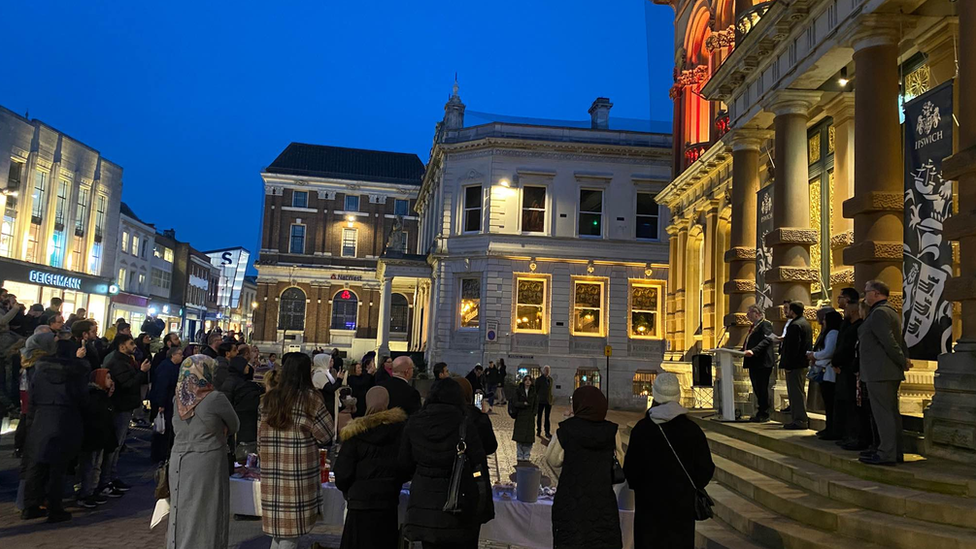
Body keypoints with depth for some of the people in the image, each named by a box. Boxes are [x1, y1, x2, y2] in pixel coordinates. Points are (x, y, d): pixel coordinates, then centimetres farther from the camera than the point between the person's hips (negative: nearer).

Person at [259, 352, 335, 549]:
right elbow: (327, 434, -4)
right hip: (300, 471, -4)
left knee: (279, 525, 13)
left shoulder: (269, 398, 6)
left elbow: (261, 437, 13)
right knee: (292, 526, 4)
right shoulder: (310, 398, -8)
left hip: (272, 470, 5)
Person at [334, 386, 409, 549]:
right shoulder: (402, 427, -5)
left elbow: (343, 473, -7)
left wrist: (348, 491, 13)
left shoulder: (355, 433, -7)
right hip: (389, 501, 2)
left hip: (361, 501, -1)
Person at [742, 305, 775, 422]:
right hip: (753, 363, 9)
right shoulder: (753, 326, 21)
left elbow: (767, 340, -22)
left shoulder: (765, 324, -8)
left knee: (762, 389, -5)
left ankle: (764, 414, 1)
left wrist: (753, 351, -32)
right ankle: (760, 413, 19)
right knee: (757, 389, 12)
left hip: (762, 363, -9)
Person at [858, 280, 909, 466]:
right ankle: (896, 452, 20)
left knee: (883, 413, -7)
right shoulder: (892, 312, 18)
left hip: (879, 373, -10)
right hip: (891, 373, 10)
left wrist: (903, 362, -12)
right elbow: (901, 341, 18)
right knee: (892, 412, 13)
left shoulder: (878, 313, -15)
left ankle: (886, 454, -4)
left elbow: (889, 343, -21)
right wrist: (905, 359, 10)